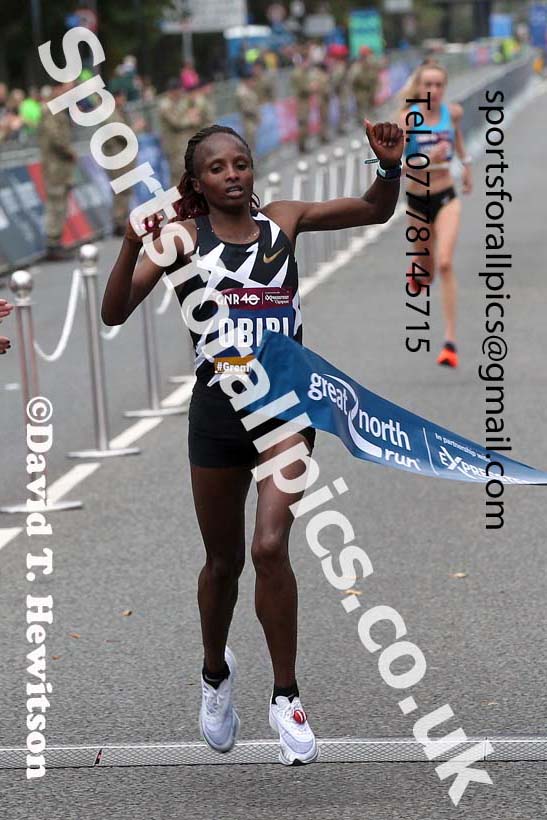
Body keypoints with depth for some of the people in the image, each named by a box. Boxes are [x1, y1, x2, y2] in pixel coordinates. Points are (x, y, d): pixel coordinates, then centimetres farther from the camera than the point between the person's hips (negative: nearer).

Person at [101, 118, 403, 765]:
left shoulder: (283, 220, 4)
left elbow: (375, 210, 4)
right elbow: (114, 313, -11)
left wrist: (390, 167, -17)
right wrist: (133, 244, -27)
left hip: (285, 404, 0)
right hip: (217, 409, 0)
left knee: (270, 547, -17)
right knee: (223, 561, 14)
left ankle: (285, 698, -1)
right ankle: (215, 674, 42)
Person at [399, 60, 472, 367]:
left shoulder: (454, 112, -5)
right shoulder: (408, 118, -15)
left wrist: (466, 163, 25)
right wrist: (428, 160, -38)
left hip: (446, 198, 0)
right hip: (417, 200, 0)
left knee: (445, 264, -19)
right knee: (426, 271, 17)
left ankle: (451, 341, -18)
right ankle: (417, 272, 60)